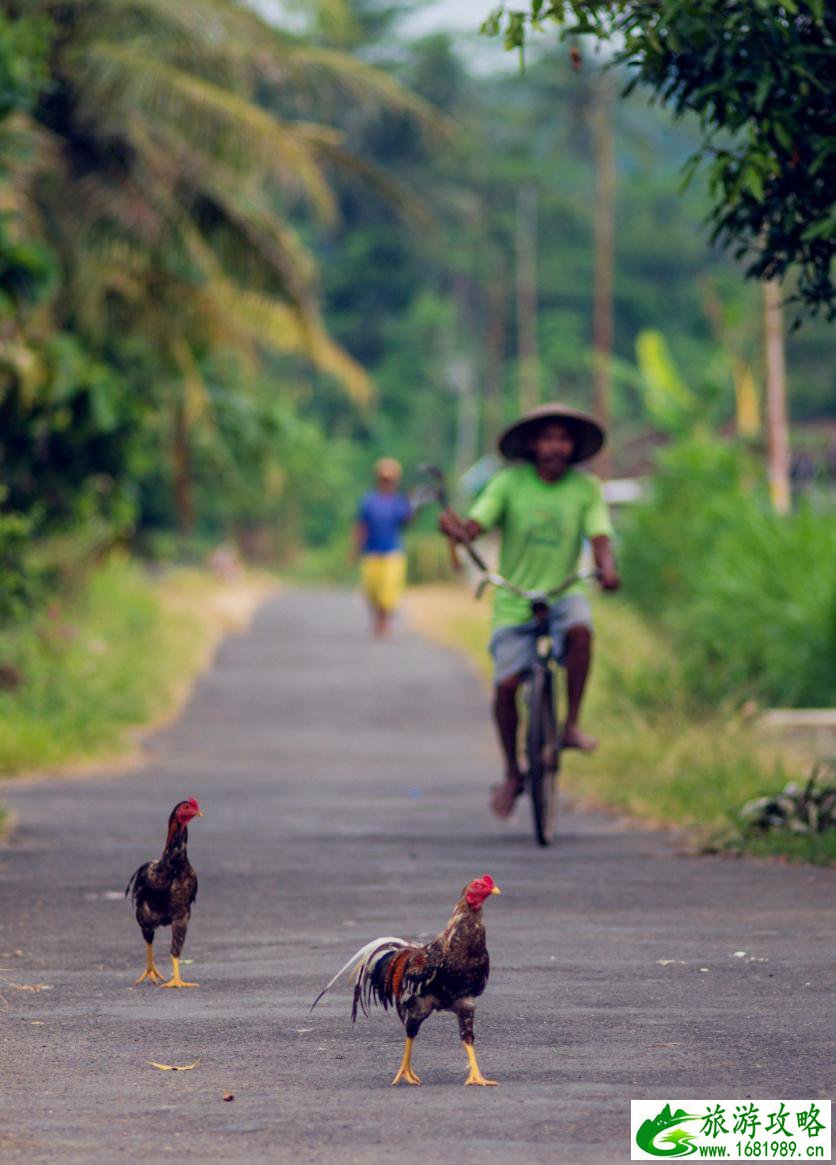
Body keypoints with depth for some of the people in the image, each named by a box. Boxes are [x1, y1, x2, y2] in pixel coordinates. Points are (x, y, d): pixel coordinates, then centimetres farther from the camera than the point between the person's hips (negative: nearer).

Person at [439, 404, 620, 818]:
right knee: (506, 684, -12)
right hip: (514, 599, 0)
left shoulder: (586, 488, -4)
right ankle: (512, 773, 8)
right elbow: (476, 523, -16)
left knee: (579, 628, -34)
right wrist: (457, 530, -41)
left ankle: (571, 724, -20)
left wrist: (607, 569, -35)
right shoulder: (510, 482, -7)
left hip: (563, 592, 0)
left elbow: (600, 539, -13)